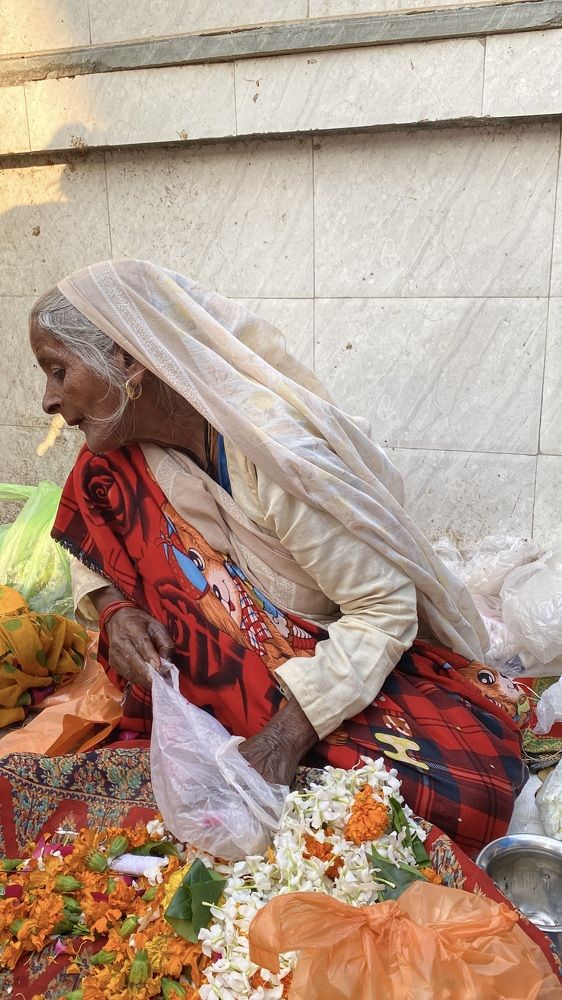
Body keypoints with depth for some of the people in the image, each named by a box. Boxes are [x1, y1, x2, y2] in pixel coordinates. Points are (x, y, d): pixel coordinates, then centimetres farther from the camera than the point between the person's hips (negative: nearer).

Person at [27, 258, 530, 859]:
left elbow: (385, 608, -26)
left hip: (350, 657, -5)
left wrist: (288, 734, -33)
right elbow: (93, 553, 8)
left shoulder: (275, 451, -31)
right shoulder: (115, 457, -9)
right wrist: (114, 609, -16)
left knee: (476, 786, -29)